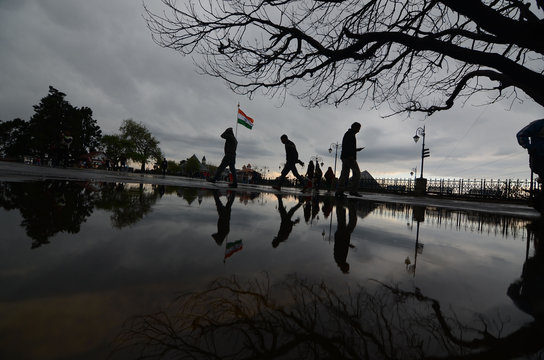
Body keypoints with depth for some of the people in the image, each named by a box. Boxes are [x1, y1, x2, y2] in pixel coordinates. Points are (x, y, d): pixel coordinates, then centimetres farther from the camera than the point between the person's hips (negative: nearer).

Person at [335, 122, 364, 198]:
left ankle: (339, 192, -1)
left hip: (344, 157, 10)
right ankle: (353, 191, -13)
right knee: (356, 173, -9)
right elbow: (348, 145, -17)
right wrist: (351, 155, -24)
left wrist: (356, 149, 28)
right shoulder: (350, 134, -3)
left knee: (344, 175, 4)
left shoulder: (347, 134, 28)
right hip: (349, 157, -10)